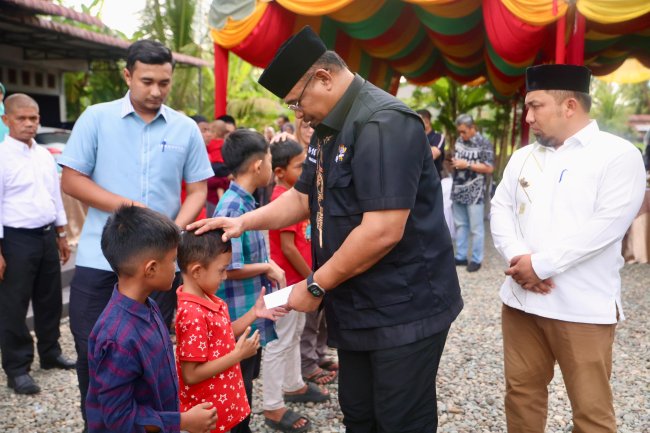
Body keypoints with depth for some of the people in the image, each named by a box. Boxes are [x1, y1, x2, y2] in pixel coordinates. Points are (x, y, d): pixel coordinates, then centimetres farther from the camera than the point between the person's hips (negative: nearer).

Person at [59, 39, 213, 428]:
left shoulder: (186, 129, 4)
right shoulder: (96, 118, 0)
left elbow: (198, 190, 4)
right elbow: (71, 179, -3)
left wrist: (177, 229, -14)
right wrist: (123, 205, -15)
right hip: (99, 260, 0)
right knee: (92, 350, 8)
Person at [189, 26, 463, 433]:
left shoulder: (384, 125, -22)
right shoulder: (330, 130, 11)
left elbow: (382, 231, -28)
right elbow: (303, 197, 19)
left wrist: (316, 286, -17)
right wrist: (244, 221, 3)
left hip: (404, 310, -9)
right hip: (358, 307, 9)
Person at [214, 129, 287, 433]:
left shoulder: (246, 202, 7)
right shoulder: (232, 207, -22)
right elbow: (229, 269, -25)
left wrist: (269, 266, 2)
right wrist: (267, 268, -13)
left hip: (251, 312, 9)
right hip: (240, 316, -9)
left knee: (246, 383, 22)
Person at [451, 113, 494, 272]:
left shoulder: (484, 143, -8)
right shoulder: (459, 141, 11)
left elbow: (489, 168, -11)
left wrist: (467, 165, -16)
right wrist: (454, 162, 0)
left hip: (474, 192, -6)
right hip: (458, 190, 6)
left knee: (476, 228, 1)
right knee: (460, 225, 11)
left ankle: (476, 259, 9)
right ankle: (461, 256, 20)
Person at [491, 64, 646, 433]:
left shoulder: (618, 154, -5)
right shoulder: (523, 157, 14)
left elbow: (606, 226, -15)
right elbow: (501, 208, 7)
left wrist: (540, 264, -16)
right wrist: (517, 258, -11)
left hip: (582, 307, -5)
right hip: (521, 298, 6)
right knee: (521, 391, 14)